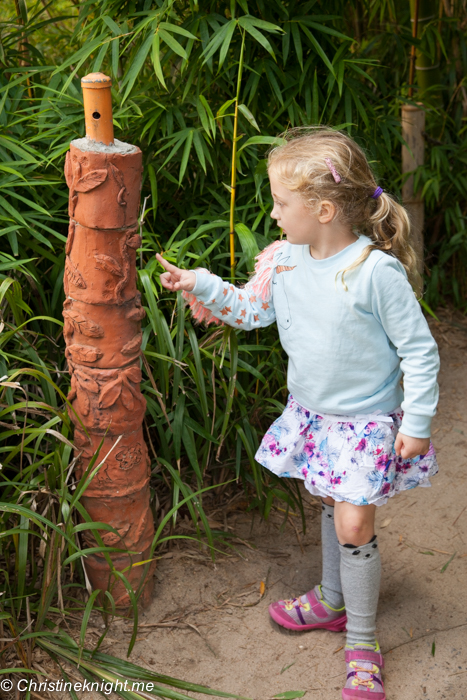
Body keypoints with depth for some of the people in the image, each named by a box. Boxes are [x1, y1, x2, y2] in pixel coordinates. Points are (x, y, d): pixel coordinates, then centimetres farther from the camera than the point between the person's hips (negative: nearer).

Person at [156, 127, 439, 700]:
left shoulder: (377, 271, -26)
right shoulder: (284, 260, -6)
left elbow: (419, 351, -17)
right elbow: (250, 309, 11)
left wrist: (417, 425, -15)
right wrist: (201, 286, -2)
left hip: (365, 420, -6)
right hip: (310, 413, 6)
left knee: (354, 524, -3)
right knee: (330, 507, 22)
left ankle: (361, 641, 16)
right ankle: (332, 600, 44)